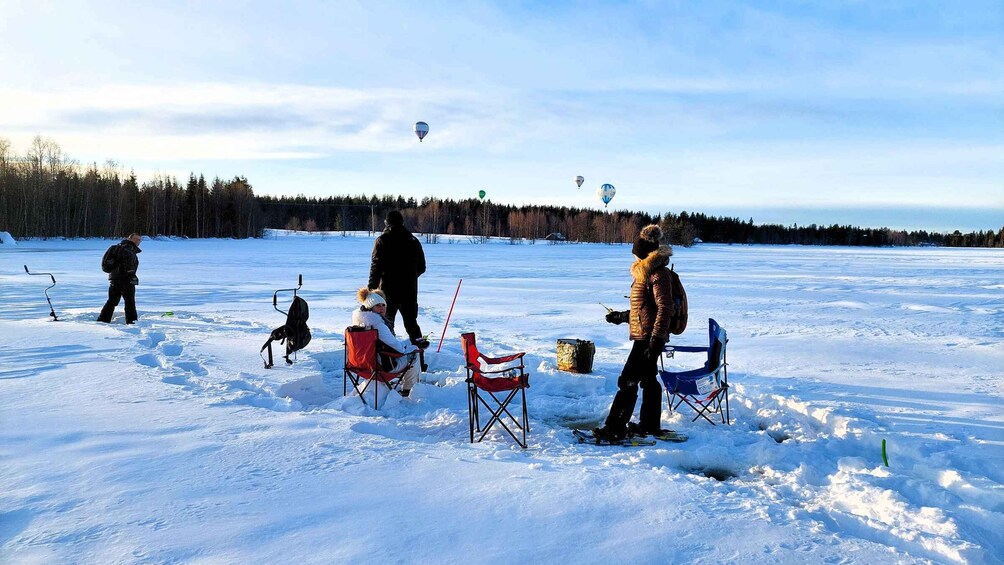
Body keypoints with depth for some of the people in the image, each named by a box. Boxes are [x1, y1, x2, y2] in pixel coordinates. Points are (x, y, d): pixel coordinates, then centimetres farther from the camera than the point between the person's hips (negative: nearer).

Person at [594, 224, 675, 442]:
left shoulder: (658, 273, -16)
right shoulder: (646, 271, 15)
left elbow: (664, 308, -21)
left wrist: (656, 339, -25)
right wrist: (623, 316, 25)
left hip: (648, 337, -10)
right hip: (644, 336, 10)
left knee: (628, 381, -8)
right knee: (648, 379, 17)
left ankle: (615, 428, -4)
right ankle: (650, 425, 28)